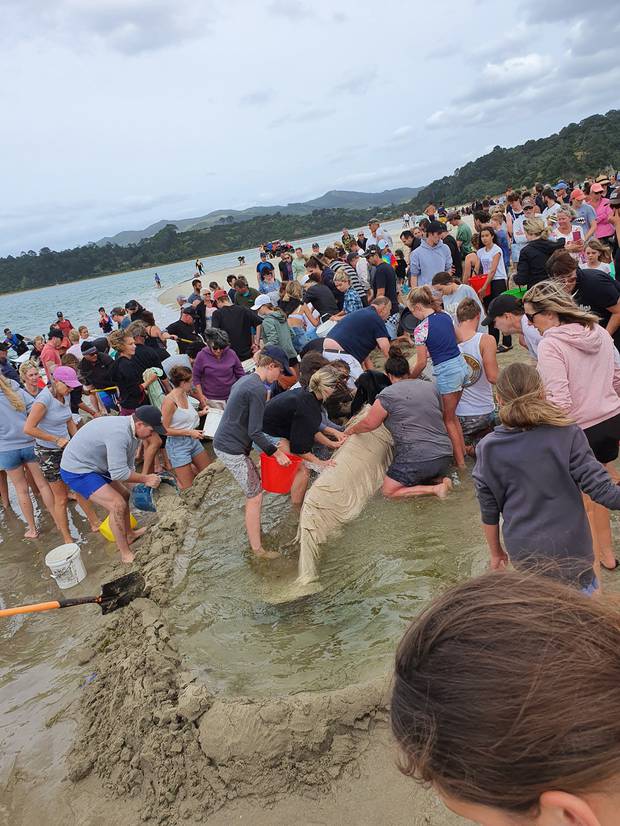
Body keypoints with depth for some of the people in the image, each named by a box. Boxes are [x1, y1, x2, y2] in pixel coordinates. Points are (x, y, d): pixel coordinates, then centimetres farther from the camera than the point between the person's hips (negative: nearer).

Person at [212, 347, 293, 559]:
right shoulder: (258, 389, -20)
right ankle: (257, 549, 6)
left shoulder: (245, 380, 11)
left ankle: (255, 528, 31)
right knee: (255, 496, -1)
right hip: (232, 449, -10)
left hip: (224, 444, 10)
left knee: (256, 485, 20)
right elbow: (255, 432, -21)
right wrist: (276, 452, -12)